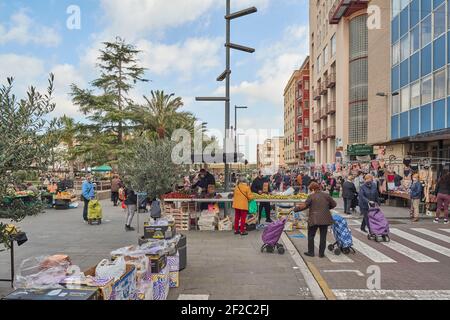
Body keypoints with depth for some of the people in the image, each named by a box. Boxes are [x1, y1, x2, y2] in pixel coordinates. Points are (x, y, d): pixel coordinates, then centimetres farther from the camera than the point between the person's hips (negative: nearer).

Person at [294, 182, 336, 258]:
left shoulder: (311, 196, -8)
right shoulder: (326, 195, 3)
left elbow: (304, 206, -13)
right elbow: (334, 204, 10)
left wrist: (295, 209, -3)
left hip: (314, 219, -3)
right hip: (325, 219, 3)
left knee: (311, 236, 11)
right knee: (323, 236, 12)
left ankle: (311, 252, 15)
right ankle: (321, 253, 16)